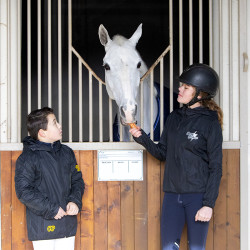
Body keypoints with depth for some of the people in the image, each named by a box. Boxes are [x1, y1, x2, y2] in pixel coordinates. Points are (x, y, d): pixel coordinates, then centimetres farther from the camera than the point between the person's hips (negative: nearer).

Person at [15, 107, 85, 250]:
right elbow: (23, 191, -13)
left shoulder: (67, 152, 11)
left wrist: (75, 201, -3)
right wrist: (51, 209, -15)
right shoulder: (27, 158, -8)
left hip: (68, 225, 5)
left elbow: (77, 180, 16)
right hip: (43, 227, -5)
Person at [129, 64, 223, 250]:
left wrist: (209, 204, -14)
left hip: (197, 195, -5)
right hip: (172, 194, 5)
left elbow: (215, 168, -8)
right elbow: (163, 153, 15)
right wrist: (142, 138, -2)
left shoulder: (210, 123, -7)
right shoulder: (174, 117, 10)